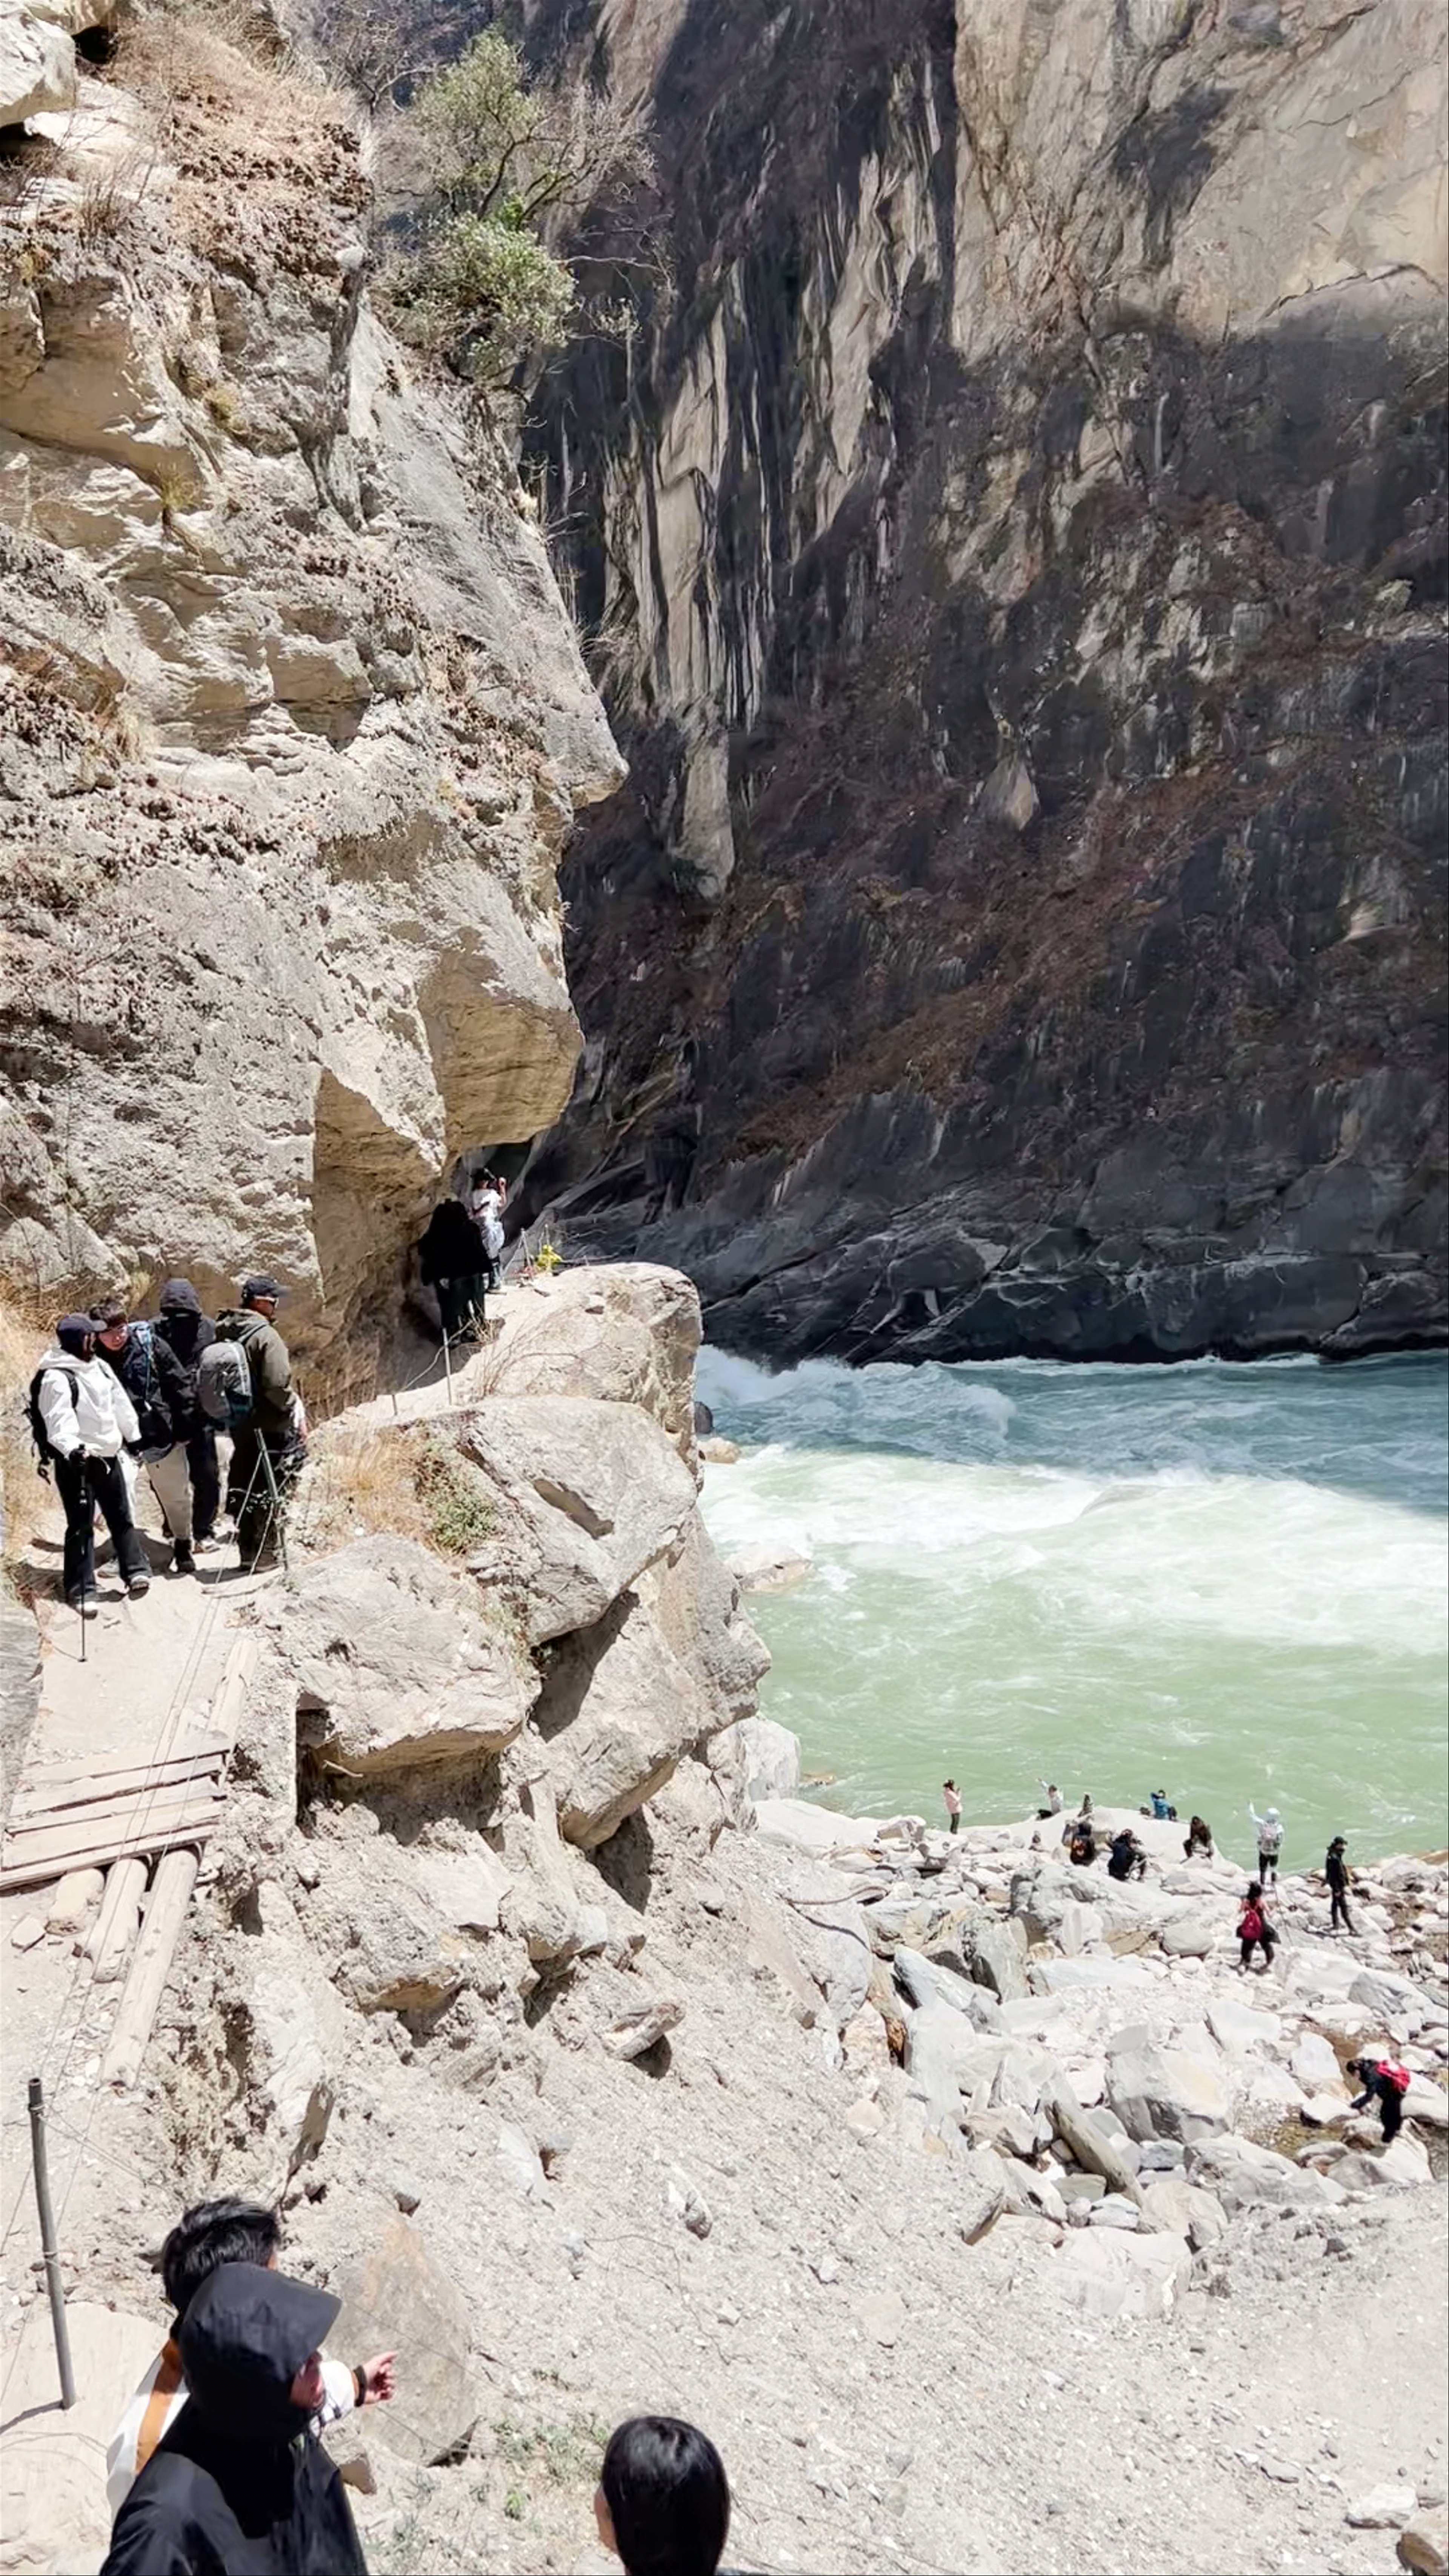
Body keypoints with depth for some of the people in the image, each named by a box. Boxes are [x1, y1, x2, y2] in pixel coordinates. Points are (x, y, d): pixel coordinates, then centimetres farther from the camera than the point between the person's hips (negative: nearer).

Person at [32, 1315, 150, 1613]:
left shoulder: (100, 1368, 9)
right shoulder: (56, 1378, -16)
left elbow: (120, 1403, 20)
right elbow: (59, 1421, -28)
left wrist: (133, 1436, 27)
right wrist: (71, 1448, -43)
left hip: (108, 1455, 7)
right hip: (76, 1461, -7)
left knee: (121, 1516, 14)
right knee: (81, 1524, -3)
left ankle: (136, 1571, 25)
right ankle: (82, 1589, 2)